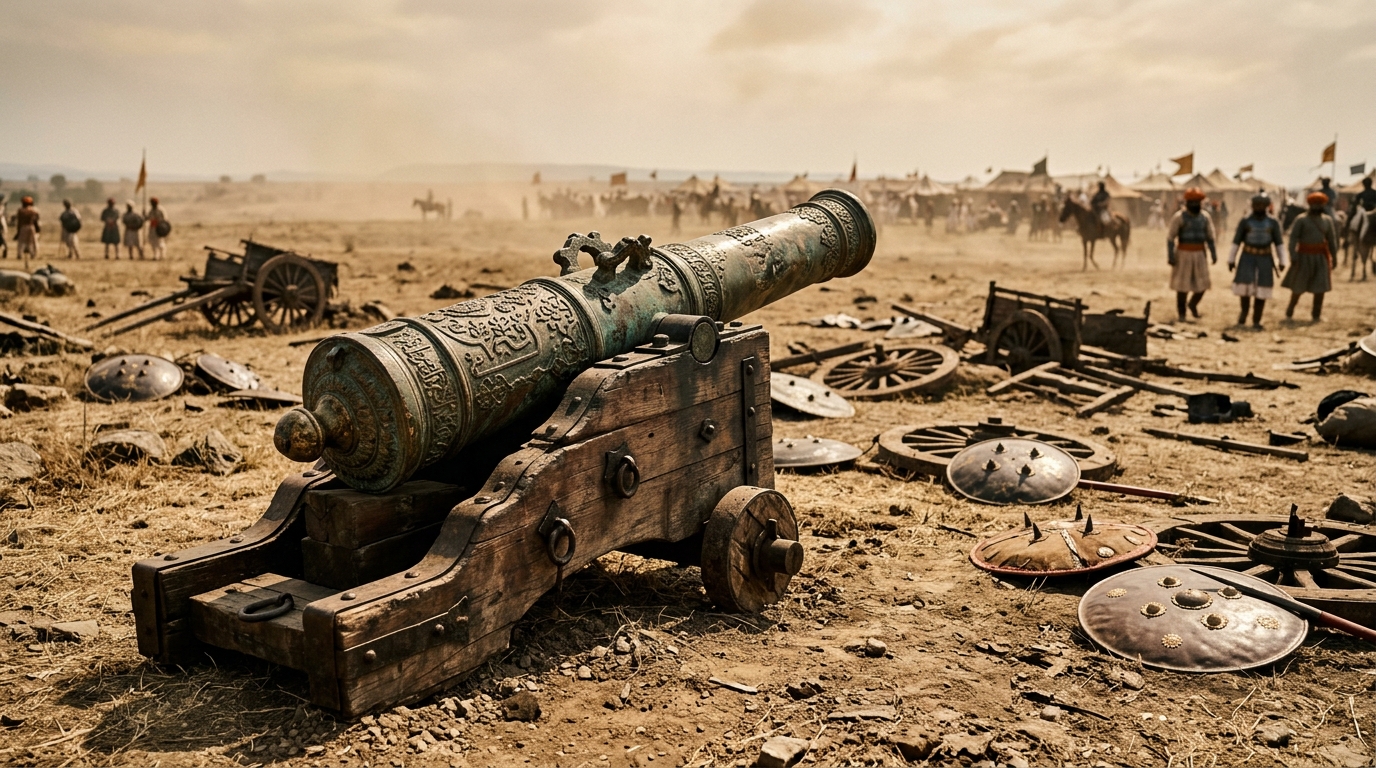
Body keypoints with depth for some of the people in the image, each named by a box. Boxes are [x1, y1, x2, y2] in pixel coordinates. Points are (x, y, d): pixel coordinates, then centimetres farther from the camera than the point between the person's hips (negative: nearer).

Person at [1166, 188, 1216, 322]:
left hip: (1199, 255, 4)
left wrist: (1214, 254, 4)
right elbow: (1170, 237, -10)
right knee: (1183, 285, 0)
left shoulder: (1205, 217, 3)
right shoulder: (1179, 217, -11)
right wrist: (1170, 257, -14)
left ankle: (1193, 304, 32)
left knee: (1202, 284, 3)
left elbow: (1210, 237, 9)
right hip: (1183, 255, -4)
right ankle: (1181, 313, 16)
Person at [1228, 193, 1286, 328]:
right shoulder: (1245, 221, -3)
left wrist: (1282, 261, 1)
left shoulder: (1273, 222, 0)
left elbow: (1279, 242, 3)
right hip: (1248, 258, -1)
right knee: (1245, 286, -10)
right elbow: (1236, 241, 1)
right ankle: (1244, 310, 18)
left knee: (1261, 291, 1)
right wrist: (1231, 260, 0)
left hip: (1265, 259, 1)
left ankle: (1256, 321, 9)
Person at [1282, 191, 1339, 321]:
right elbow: (1293, 237, -11)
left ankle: (1317, 314, 9)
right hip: (1304, 256, -3)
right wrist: (1293, 255, -20)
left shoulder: (1327, 220, 7)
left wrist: (1334, 256, 7)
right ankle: (1290, 310, 24)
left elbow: (1332, 239, 10)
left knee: (1320, 286, -1)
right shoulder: (1301, 219, -5)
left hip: (1321, 256, 3)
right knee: (1298, 287, 5)